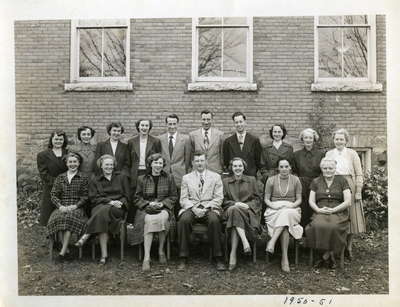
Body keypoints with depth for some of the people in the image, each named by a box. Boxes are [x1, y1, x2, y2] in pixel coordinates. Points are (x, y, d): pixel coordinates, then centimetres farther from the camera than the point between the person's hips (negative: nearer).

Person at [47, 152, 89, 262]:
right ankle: (66, 249, -22)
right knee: (58, 218, -31)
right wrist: (60, 206, -8)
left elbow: (85, 196, 4)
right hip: (62, 207, 2)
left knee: (69, 217, -34)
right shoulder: (60, 177, 17)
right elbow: (53, 195, 9)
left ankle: (62, 252, -29)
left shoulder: (84, 177, 9)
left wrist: (75, 206, -11)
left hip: (76, 208, -2)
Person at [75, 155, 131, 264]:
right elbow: (94, 198, 5)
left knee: (104, 210, -36)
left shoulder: (122, 177, 17)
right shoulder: (95, 181, 19)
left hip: (118, 209, -1)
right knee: (102, 216, -36)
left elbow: (127, 196, 13)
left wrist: (119, 203, -9)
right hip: (100, 207, 1)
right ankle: (104, 254, -36)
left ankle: (86, 235, -30)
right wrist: (110, 201, -10)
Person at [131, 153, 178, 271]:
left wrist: (162, 203, -7)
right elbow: (137, 199, 10)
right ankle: (146, 258, -35)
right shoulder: (142, 179, 13)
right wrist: (148, 203, -8)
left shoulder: (169, 178, 13)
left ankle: (161, 250, -16)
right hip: (146, 209, 0)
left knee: (161, 218, -35)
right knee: (149, 220, -34)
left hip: (164, 208, 0)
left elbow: (174, 197, 10)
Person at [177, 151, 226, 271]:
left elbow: (219, 198, 5)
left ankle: (218, 259, -24)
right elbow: (183, 199, 8)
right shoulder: (186, 178, 15)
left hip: (209, 208, -1)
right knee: (184, 220, -32)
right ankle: (183, 259, -23)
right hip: (191, 208, 1)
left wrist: (206, 208, -11)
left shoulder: (215, 177, 13)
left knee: (214, 220, -34)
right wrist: (193, 208, -11)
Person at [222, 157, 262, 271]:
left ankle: (233, 254, -39)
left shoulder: (251, 180, 17)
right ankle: (245, 241, -45)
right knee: (234, 209, -37)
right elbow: (224, 201, 10)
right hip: (231, 210, 1)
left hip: (249, 211, -1)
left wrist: (247, 205, -9)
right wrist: (235, 203, -10)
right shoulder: (225, 181, 17)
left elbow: (257, 199, 11)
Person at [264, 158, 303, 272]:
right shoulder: (271, 180, 7)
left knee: (285, 215, -37)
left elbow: (299, 199, 7)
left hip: (291, 210, 0)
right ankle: (285, 258, -34)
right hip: (274, 210, 0)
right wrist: (273, 205, -14)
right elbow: (266, 199, 6)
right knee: (285, 226, -33)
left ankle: (272, 242, -39)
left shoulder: (295, 180, 8)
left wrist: (292, 205, -13)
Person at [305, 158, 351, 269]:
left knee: (334, 227, -35)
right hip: (320, 213, 2)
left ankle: (325, 256, -16)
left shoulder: (342, 181, 12)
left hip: (338, 213, -1)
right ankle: (330, 255, -16)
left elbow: (348, 201, 2)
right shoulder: (316, 182, 18)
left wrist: (333, 209, -10)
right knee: (317, 226, -33)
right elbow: (311, 201, 13)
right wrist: (318, 209, -8)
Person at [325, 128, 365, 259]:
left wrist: (358, 191, -6)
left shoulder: (352, 154, 5)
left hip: (349, 188, -1)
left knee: (351, 218, 3)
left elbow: (359, 174, 2)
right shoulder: (329, 154, 10)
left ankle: (349, 247, 15)